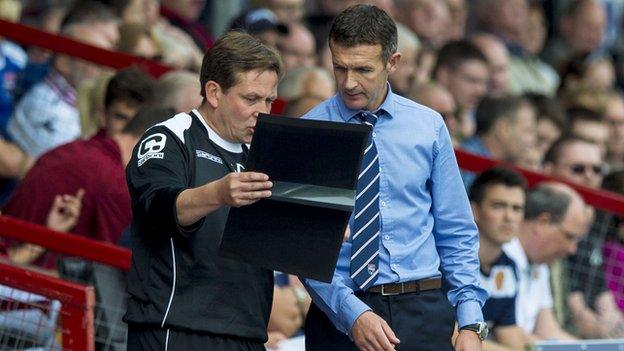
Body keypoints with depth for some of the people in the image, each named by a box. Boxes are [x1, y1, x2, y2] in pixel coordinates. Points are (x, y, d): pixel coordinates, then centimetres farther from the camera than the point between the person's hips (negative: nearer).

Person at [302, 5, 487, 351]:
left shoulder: (428, 127, 7)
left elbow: (457, 235, 9)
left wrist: (470, 323, -1)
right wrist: (352, 313, -18)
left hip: (423, 308, 2)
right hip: (340, 313, -2)